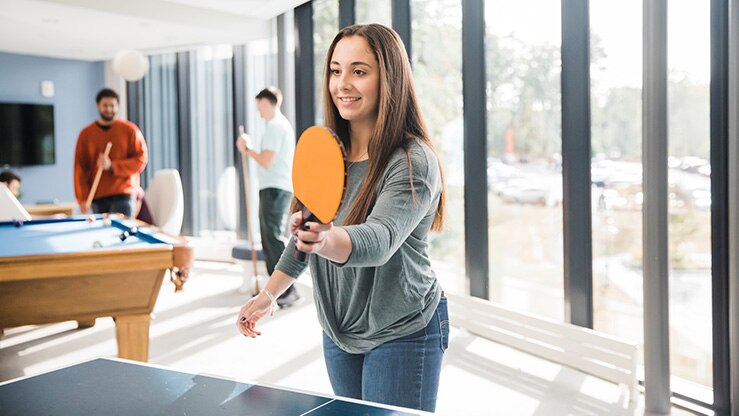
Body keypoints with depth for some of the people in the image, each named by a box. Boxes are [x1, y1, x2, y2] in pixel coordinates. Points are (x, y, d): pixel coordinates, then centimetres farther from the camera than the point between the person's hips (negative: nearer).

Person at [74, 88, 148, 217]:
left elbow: (141, 160, -2)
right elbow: (80, 168, 6)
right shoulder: (86, 134, 9)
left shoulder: (130, 130, 3)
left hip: (123, 196, -2)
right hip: (97, 198, 2)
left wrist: (112, 166, -14)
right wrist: (82, 198, -3)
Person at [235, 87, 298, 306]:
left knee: (273, 239, -11)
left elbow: (266, 161, -18)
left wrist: (248, 148, -3)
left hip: (274, 189, -10)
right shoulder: (283, 124, 20)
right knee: (270, 240, 13)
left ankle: (288, 291, -11)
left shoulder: (275, 126, -13)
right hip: (278, 189, 10)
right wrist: (249, 149, 15)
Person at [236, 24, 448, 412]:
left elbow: (379, 240, -36)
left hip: (401, 336, -6)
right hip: (338, 332, 6)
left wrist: (328, 240, -55)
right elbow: (307, 233, 14)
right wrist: (268, 294, 15)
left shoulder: (413, 162, -20)